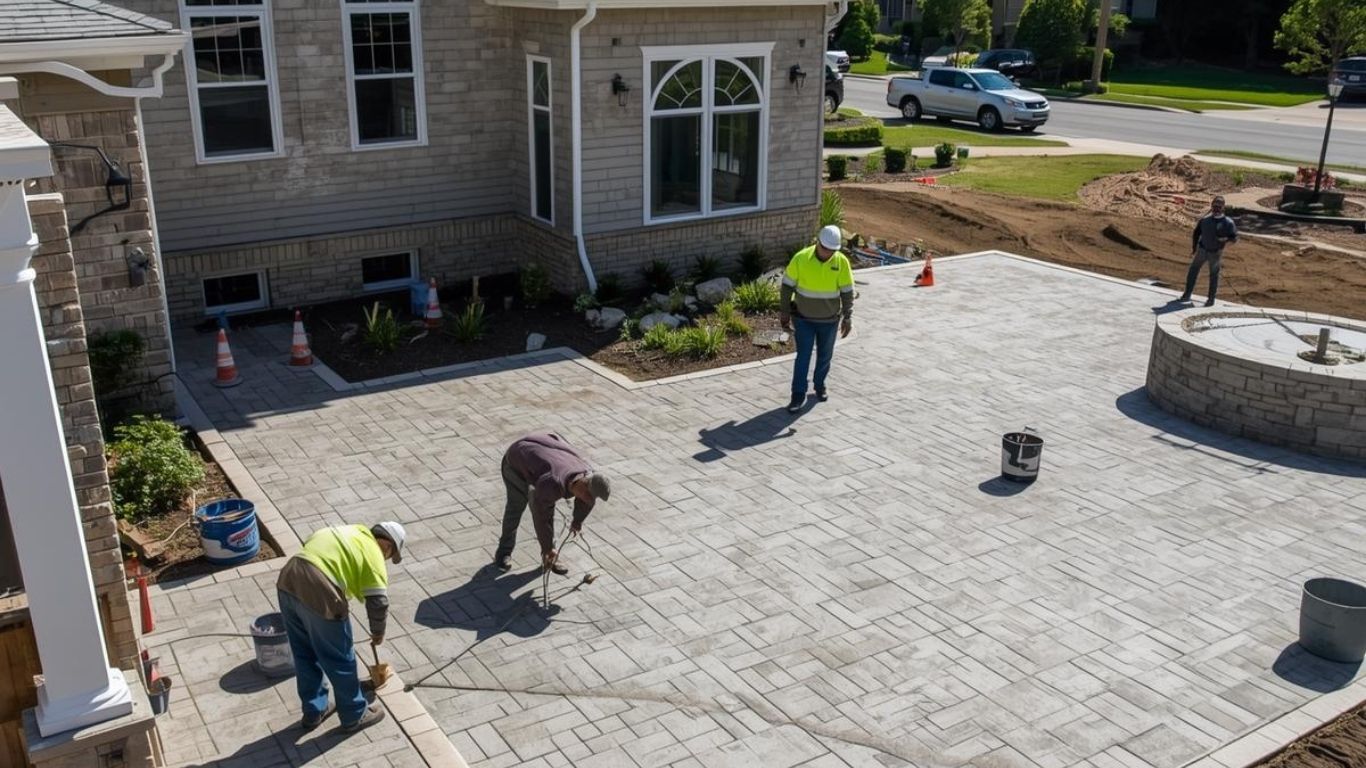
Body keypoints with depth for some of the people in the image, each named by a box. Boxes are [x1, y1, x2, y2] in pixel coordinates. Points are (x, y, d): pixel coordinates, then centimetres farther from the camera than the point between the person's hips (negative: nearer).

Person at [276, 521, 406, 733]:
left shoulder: (350, 532, 25)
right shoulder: (373, 554, 3)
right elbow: (378, 603, -3)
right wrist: (378, 632, 16)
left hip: (288, 582, 8)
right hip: (318, 594, -8)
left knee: (305, 656, 24)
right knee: (340, 661, 12)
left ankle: (314, 711, 38)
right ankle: (354, 716, 27)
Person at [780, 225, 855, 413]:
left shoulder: (841, 262, -12)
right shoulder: (801, 258, -15)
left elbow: (847, 292, -4)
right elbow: (787, 286, -6)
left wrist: (847, 318, -5)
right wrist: (784, 313, -4)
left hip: (829, 320, 2)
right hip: (804, 319, -2)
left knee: (825, 356, 15)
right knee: (803, 357, -3)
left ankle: (820, 385, 37)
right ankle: (798, 394, 5)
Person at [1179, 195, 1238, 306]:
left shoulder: (1228, 223, -10)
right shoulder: (1205, 219, -2)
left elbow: (1234, 238, -7)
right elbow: (1196, 234, 8)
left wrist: (1226, 239, -29)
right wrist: (1194, 249, 6)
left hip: (1215, 253, -3)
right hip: (1202, 250, 3)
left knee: (1214, 275, 6)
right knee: (1192, 272, 5)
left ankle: (1211, 299, 17)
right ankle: (1187, 295, 16)